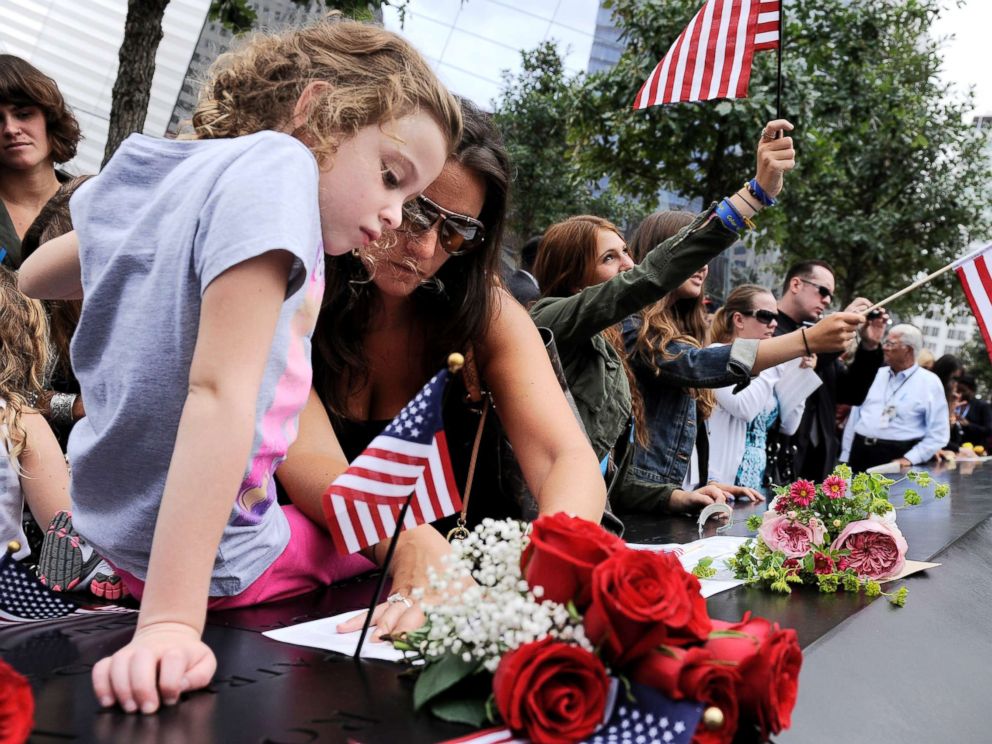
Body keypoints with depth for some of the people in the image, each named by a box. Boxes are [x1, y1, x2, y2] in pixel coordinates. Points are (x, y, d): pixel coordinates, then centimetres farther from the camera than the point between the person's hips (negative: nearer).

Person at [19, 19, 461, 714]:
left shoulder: (165, 174, 5)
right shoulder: (275, 164, -19)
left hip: (117, 526, 9)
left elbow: (34, 276, 21)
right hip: (219, 566, -8)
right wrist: (170, 622, -32)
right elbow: (218, 391, -29)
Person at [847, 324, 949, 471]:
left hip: (895, 459, -4)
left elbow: (938, 434, -5)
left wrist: (910, 459, -13)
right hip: (860, 453, 5)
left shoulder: (930, 382, -1)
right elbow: (855, 414, 17)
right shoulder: (876, 374, 13)